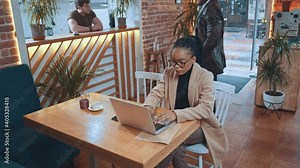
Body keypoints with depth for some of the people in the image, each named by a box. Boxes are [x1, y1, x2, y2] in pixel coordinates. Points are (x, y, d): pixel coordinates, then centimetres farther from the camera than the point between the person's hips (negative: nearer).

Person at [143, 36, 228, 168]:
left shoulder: (205, 76, -16)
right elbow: (156, 92, 0)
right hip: (175, 122, 3)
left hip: (199, 125, -3)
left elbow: (206, 109, -25)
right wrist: (147, 107, -25)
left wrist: (176, 114, -40)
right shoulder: (169, 72, -1)